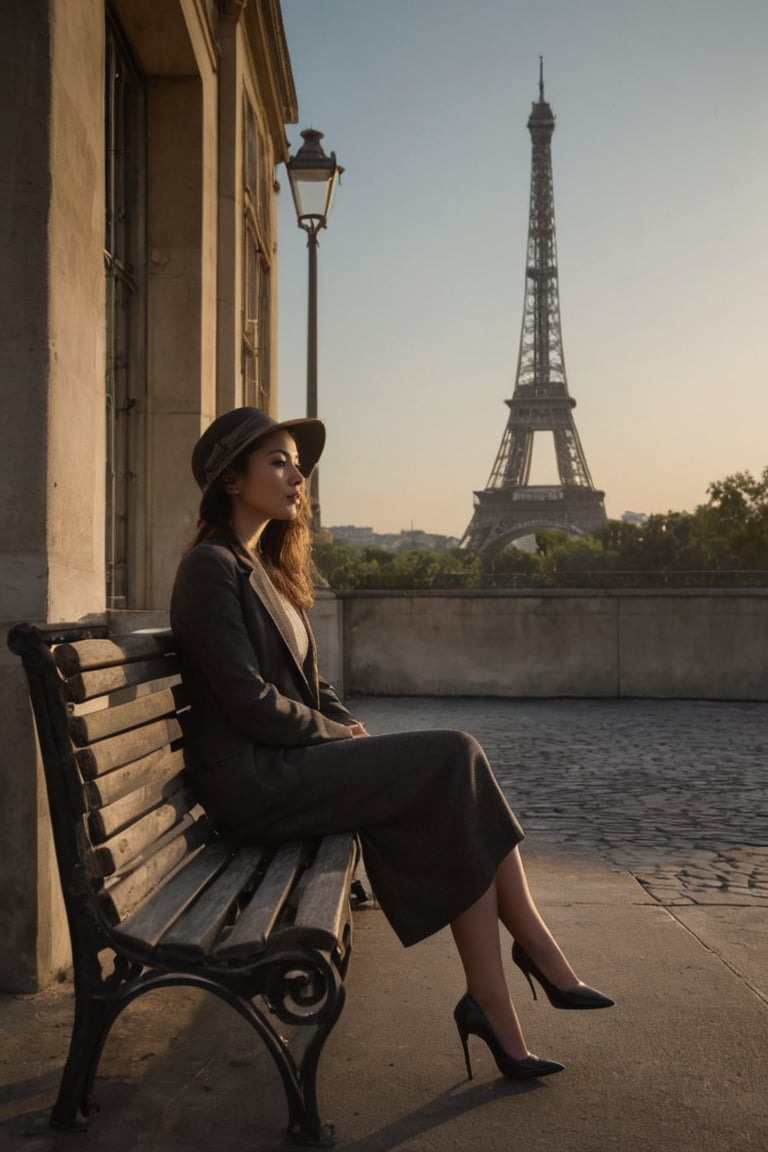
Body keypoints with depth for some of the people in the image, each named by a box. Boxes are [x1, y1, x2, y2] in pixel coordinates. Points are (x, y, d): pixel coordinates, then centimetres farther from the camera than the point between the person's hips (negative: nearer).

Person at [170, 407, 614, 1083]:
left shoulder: (265, 568, 20)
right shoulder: (213, 566, -9)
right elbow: (248, 701, -17)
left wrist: (354, 732, 4)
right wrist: (337, 736, -7)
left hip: (287, 764, 9)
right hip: (254, 780, -9)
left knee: (457, 769, -10)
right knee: (455, 761, -16)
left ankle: (495, 1008, -12)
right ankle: (539, 953, -3)